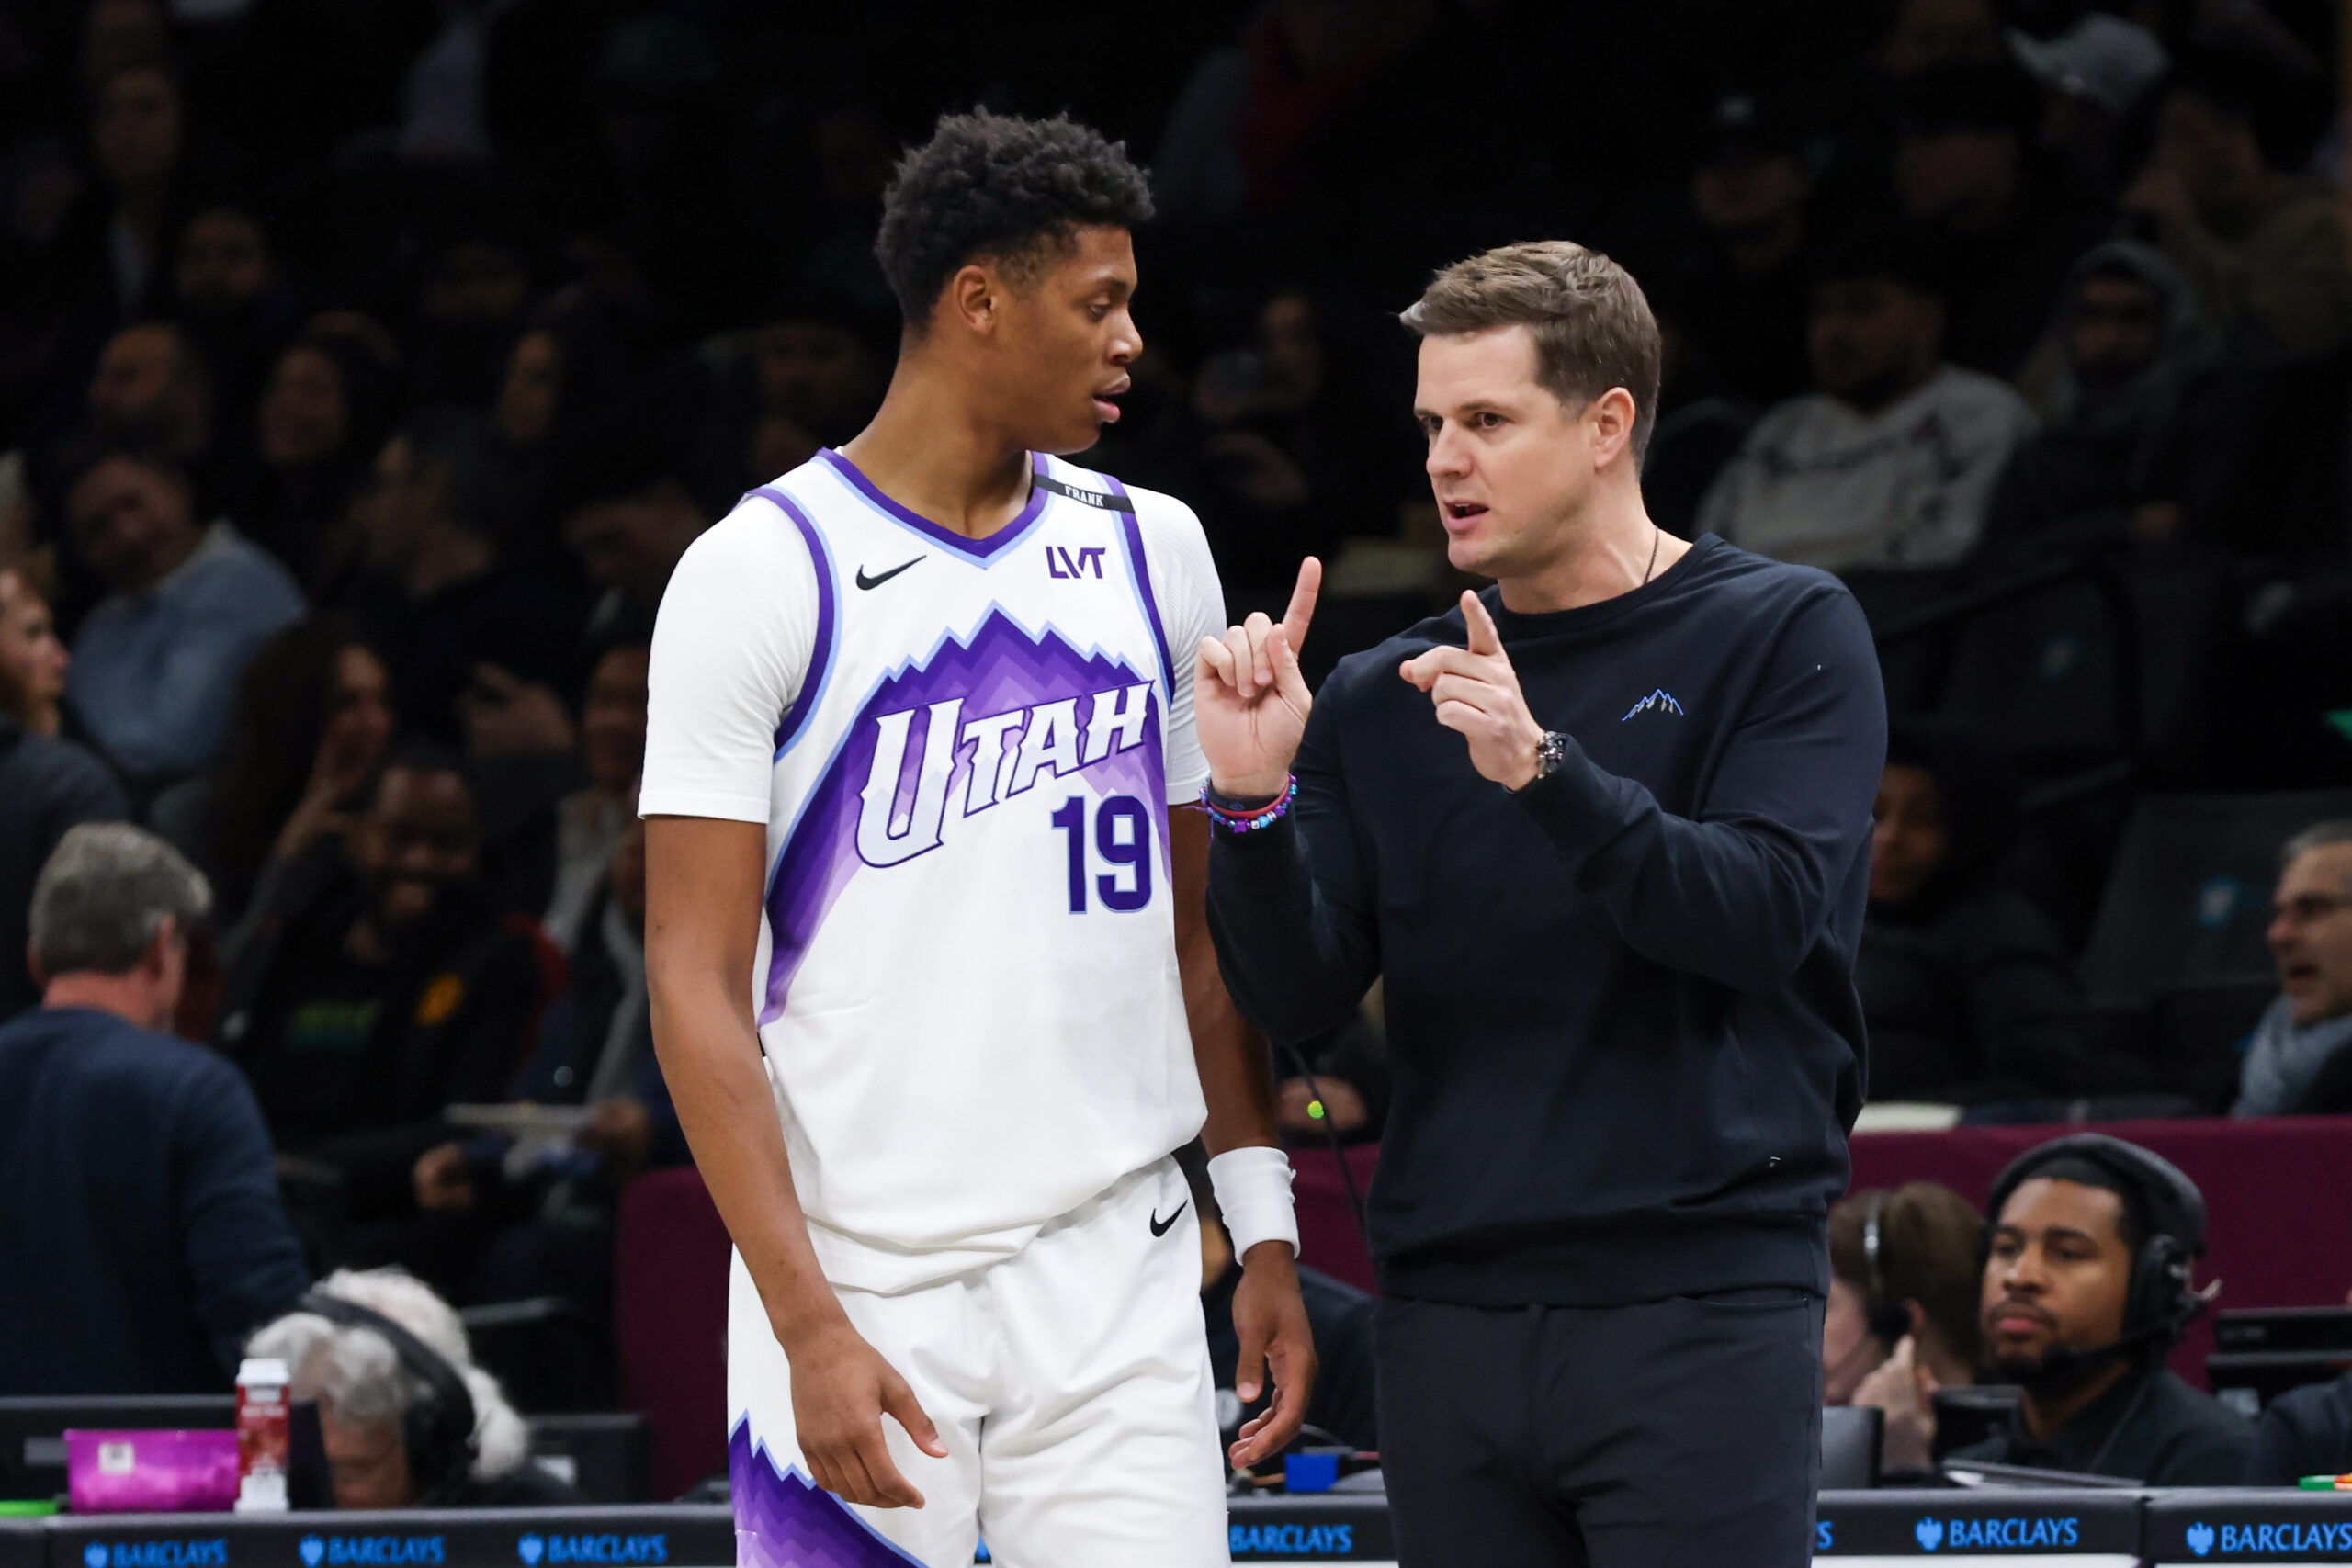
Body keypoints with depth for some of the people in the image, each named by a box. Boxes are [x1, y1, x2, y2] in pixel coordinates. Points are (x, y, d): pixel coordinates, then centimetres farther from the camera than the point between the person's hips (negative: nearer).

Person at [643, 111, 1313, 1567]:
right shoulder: (760, 573, -5)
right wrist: (811, 1326, -16)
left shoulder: (1151, 551, 11)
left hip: (1121, 1278, 4)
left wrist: (1264, 1231, 9)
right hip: (861, 1275, -4)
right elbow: (698, 982, -8)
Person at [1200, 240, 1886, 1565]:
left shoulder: (1784, 635, 2)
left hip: (1699, 1305, -4)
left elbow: (1770, 914, -12)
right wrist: (1253, 800, -12)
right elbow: (1298, 995, 6)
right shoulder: (1383, 699, 12)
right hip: (1451, 1308, 4)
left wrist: (1544, 768, -23)